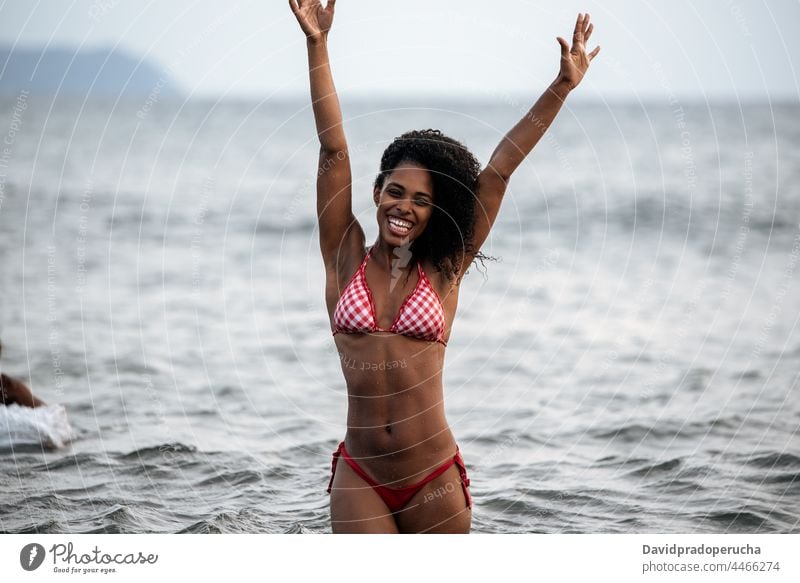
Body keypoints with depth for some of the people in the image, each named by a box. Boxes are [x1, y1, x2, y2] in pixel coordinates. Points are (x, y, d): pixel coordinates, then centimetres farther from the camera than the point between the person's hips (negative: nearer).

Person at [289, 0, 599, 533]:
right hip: (360, 478, 0)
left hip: (435, 478, 0)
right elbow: (334, 150, -2)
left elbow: (500, 169, 1)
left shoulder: (445, 269, 3)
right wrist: (317, 45, -6)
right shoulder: (345, 258, 3)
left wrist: (562, 87, 1)